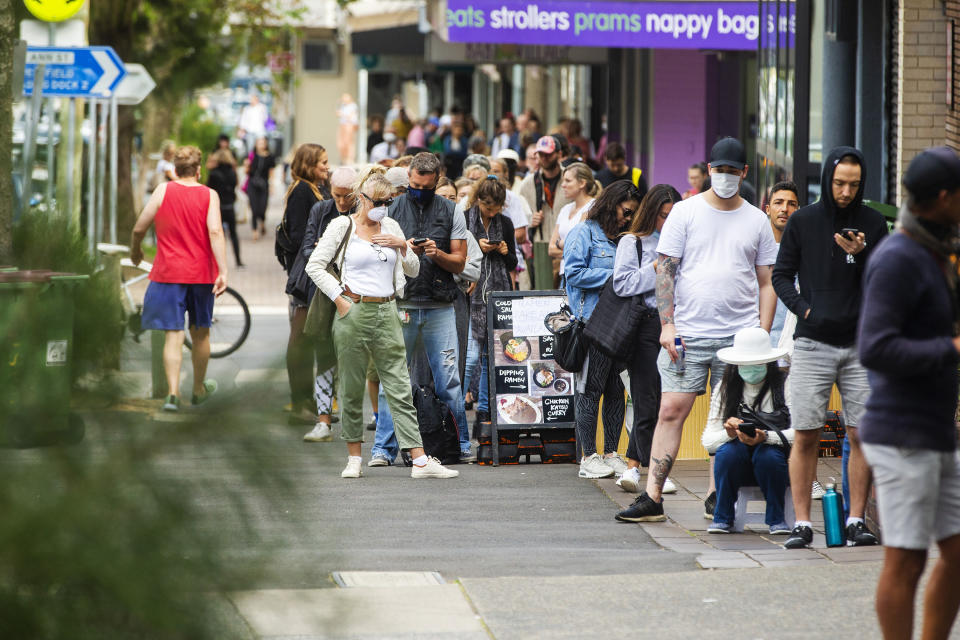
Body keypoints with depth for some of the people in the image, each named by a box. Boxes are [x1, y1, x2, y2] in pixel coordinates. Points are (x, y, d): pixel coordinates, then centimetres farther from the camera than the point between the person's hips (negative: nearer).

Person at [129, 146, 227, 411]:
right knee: (200, 333, 17)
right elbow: (215, 232, -15)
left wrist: (135, 251, 21)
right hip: (201, 274, 1)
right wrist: (223, 272, -18)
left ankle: (173, 392, -17)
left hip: (168, 272, -1)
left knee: (173, 334, -2)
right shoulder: (209, 195, -3)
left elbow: (139, 228, 0)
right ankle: (199, 389, 32)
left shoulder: (164, 191, -3)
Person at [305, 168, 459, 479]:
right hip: (354, 312, -3)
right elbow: (315, 266, -1)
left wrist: (403, 246, -1)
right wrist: (339, 298, -7)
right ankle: (354, 459, 14)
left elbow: (413, 270, 18)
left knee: (400, 388, -1)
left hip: (386, 312, 3)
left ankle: (420, 461, -6)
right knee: (352, 388, 3)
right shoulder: (343, 226, 0)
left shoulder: (391, 226, 13)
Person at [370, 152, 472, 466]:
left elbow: (459, 262, 7)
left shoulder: (451, 212, 7)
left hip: (440, 308, 0)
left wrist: (437, 254, -13)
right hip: (400, 306, 0)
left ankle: (460, 445, 9)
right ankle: (383, 448, 4)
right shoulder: (391, 210, 6)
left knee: (449, 381, 0)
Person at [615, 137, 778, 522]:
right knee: (672, 410, -6)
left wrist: (763, 333, 2)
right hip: (687, 332, -2)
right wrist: (667, 323, -8)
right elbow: (665, 270, 1)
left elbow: (767, 282, 12)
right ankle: (652, 498, -7)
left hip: (739, 335, 2)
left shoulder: (756, 221, 10)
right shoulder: (686, 212, 4)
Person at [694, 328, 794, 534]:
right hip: (739, 470, 2)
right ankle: (723, 518, -10)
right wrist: (728, 433, -24)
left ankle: (776, 518, -10)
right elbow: (707, 441, -1)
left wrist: (766, 437, -31)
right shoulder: (724, 390, 3)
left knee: (767, 454, -34)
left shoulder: (784, 387, -5)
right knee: (728, 451, -29)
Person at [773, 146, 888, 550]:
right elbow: (781, 275, 9)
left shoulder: (873, 224, 7)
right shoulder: (802, 222, 5)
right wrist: (804, 308, -7)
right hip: (813, 344, -1)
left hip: (860, 345, 1)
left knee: (861, 436, -1)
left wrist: (861, 254, -13)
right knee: (806, 436, -3)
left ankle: (856, 520, 6)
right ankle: (802, 523, 2)